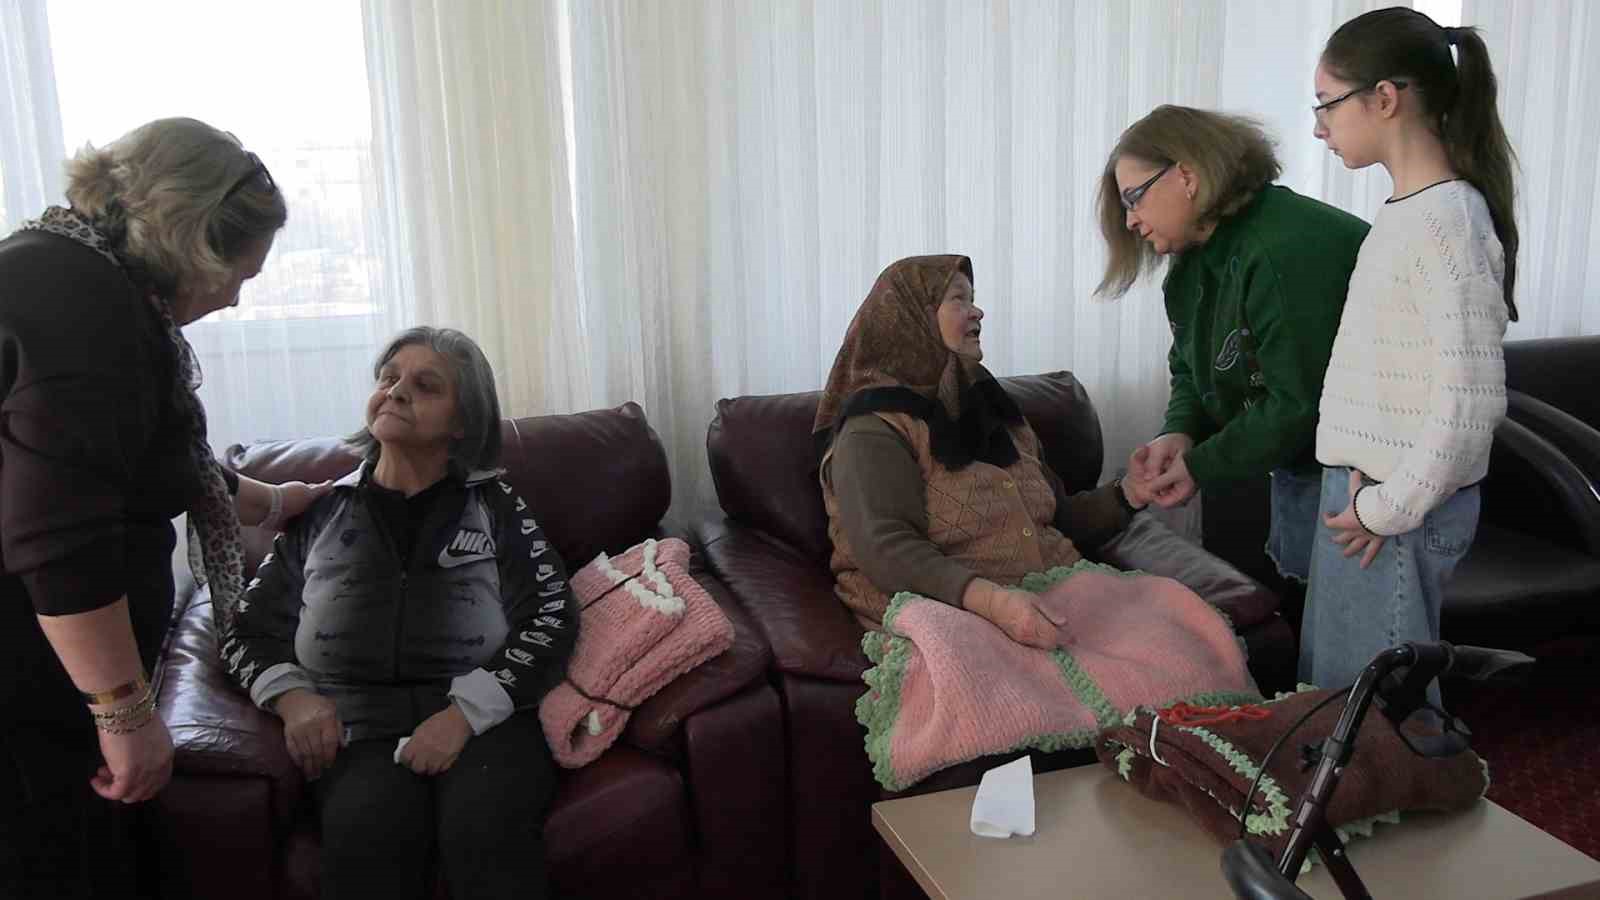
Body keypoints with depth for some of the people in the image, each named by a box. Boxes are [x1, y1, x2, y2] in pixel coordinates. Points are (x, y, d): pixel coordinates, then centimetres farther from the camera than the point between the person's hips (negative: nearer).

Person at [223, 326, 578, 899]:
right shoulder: (322, 514, 18)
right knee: (367, 836, -33)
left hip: (485, 718, -1)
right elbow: (247, 632, 20)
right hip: (357, 733, 1)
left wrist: (464, 713, -14)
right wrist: (293, 697, -2)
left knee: (487, 829, -33)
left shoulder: (494, 504, 12)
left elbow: (553, 617, 0)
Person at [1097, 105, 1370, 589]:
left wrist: (1203, 466, -17)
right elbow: (1190, 369, 11)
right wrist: (1180, 432, -10)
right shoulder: (1195, 260, 6)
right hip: (1296, 467, 9)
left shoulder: (1286, 251, -27)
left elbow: (1300, 399, -26)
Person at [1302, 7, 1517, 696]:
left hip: (1403, 516, -9)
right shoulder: (1404, 212, 9)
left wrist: (1389, 507, -16)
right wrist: (1364, 478, 7)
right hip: (1363, 490, 9)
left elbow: (1471, 402, -23)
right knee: (1335, 686, 20)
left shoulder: (1449, 220, -19)